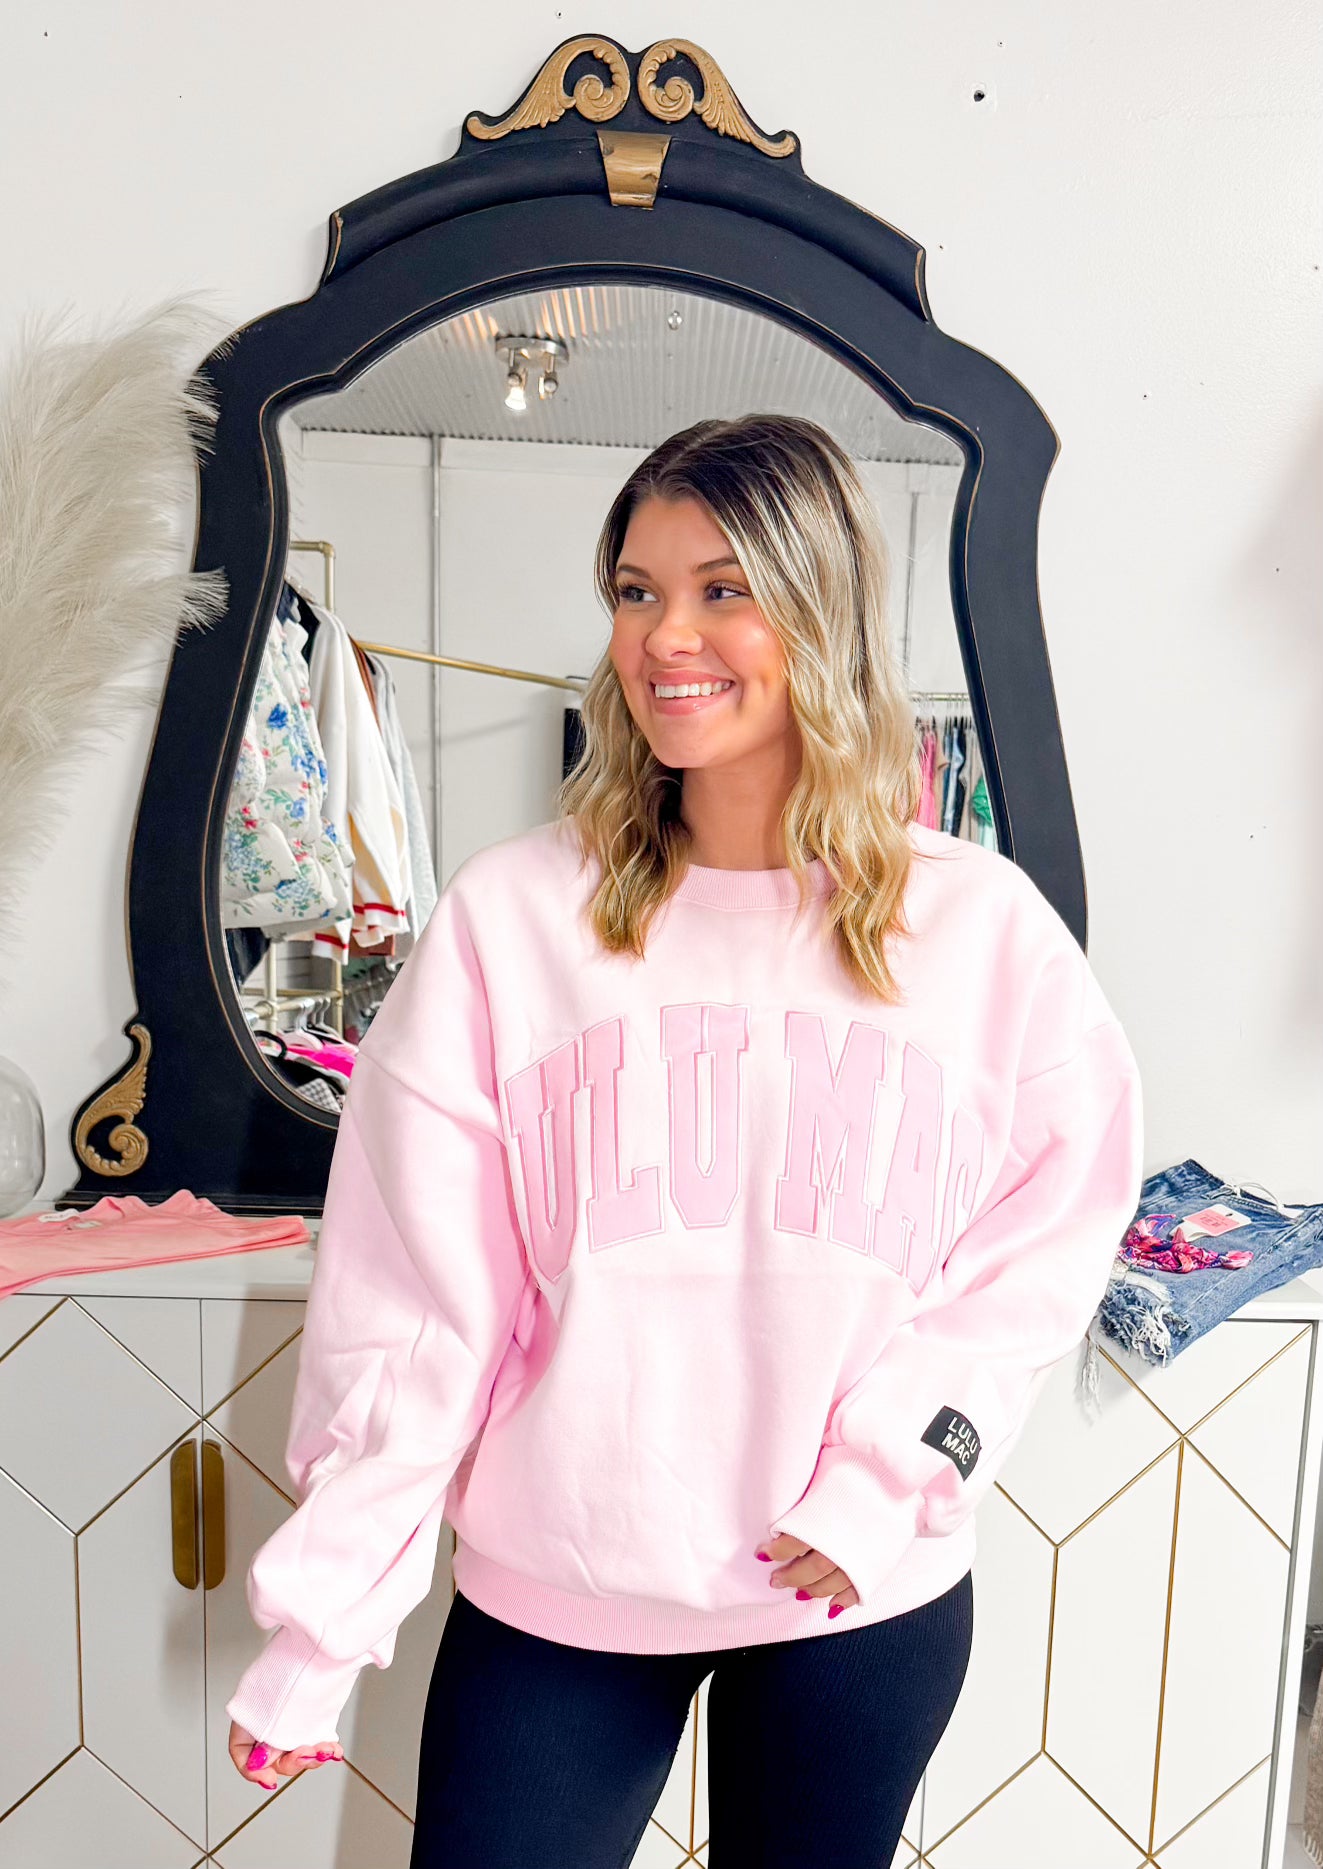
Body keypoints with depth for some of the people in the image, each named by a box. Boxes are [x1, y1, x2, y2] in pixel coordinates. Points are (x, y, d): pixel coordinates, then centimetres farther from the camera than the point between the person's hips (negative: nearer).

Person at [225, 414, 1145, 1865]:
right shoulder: (512, 915, -9)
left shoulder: (979, 926, -7)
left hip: (869, 1601, 1)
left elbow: (1050, 1231, -1)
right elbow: (407, 1306, -8)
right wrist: (313, 1630, -7)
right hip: (552, 1595, 0)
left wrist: (888, 1480, -10)